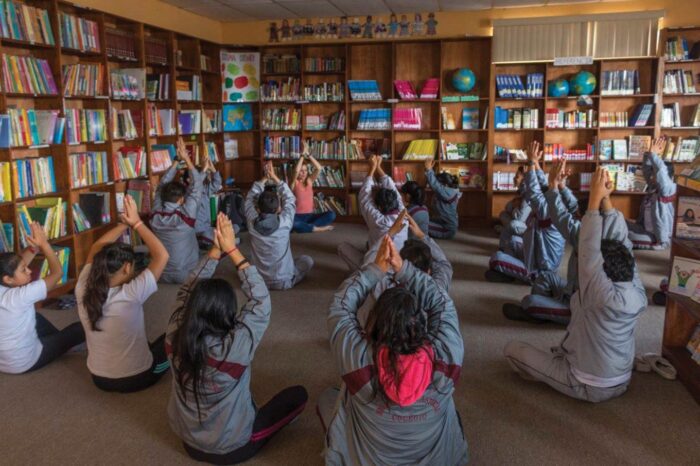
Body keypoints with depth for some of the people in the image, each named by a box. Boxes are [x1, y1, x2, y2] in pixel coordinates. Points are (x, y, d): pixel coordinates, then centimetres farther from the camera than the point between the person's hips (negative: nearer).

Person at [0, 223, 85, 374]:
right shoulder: (19, 296, -32)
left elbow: (15, 264, 3)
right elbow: (57, 272, -27)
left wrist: (34, 247, -11)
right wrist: (43, 243, -21)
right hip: (23, 363, -7)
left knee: (36, 317, 28)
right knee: (78, 329, 7)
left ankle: (60, 339, 44)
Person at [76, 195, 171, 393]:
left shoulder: (83, 289, -15)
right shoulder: (130, 295, -30)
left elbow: (96, 249, 1)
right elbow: (162, 255, -22)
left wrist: (124, 223, -5)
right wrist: (137, 223, -17)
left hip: (99, 378, 5)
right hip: (137, 379, -5)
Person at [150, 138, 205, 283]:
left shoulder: (156, 214, -6)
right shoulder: (185, 214, -17)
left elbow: (162, 185, 7)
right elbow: (197, 186, -8)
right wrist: (186, 158, -3)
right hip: (185, 276, -4)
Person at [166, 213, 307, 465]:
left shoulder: (176, 335, -21)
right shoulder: (233, 347, -34)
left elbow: (188, 291, -6)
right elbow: (260, 300, -24)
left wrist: (216, 249, -13)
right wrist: (231, 249, -21)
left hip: (189, 440, 5)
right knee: (298, 394, 8)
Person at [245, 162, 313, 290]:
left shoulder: (252, 223, -15)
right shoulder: (284, 223, -19)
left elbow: (250, 198, 3)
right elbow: (289, 199, -1)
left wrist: (265, 178, 4)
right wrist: (274, 178, 5)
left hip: (260, 281, 3)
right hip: (285, 282, -3)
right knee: (307, 260, 19)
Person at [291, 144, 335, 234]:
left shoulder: (309, 181, 11)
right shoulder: (294, 182, 0)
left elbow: (318, 168, -4)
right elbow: (296, 170, -21)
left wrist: (308, 154, -10)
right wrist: (303, 154, -18)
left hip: (310, 215, 4)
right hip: (298, 216, -4)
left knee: (331, 214, -19)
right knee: (291, 223, -40)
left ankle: (305, 227, -21)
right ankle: (319, 228, -24)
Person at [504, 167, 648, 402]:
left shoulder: (603, 296, -31)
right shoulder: (638, 295, -12)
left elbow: (588, 252, -31)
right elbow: (622, 245, -5)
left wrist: (595, 199, -27)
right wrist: (607, 200, -6)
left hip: (587, 386, -7)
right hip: (620, 382, 8)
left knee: (512, 348, 0)